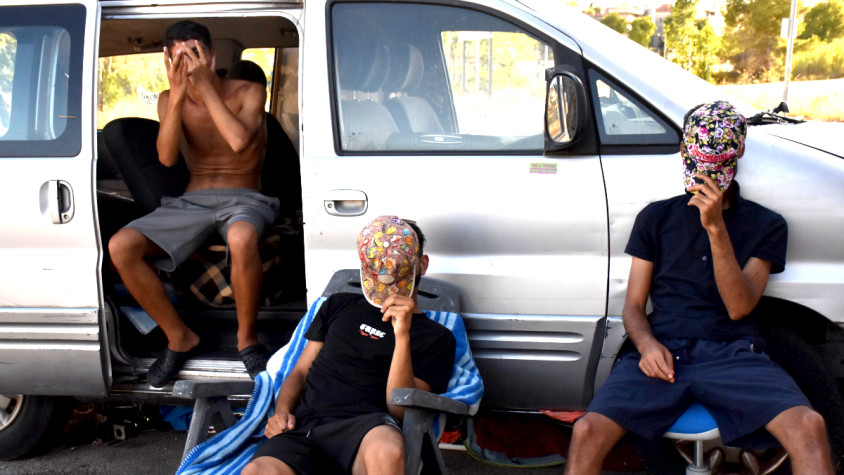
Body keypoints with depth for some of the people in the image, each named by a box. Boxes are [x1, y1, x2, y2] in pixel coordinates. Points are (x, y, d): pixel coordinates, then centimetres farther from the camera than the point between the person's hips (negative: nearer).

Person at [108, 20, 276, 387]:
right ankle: (179, 338, -5)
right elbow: (166, 157, -11)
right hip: (191, 202, 4)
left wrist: (206, 86, -20)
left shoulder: (248, 92, -3)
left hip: (243, 200, -4)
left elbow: (240, 141, -23)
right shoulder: (169, 100, 6)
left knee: (242, 239, -42)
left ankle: (247, 338, -17)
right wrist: (178, 94, -20)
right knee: (120, 246, -22)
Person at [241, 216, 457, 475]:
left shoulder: (437, 338, 16)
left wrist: (402, 335, -10)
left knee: (386, 451, -42)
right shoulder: (339, 305, 29)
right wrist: (282, 412, 6)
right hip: (303, 425, 2)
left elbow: (399, 408, 2)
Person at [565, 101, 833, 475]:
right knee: (587, 433, -26)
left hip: (732, 355, 0)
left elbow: (739, 307, -1)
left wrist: (716, 227, -12)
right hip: (663, 353, 1)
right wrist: (647, 344, -10)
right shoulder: (656, 217, 16)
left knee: (808, 426, -31)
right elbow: (633, 305, 13)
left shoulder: (766, 225, 13)